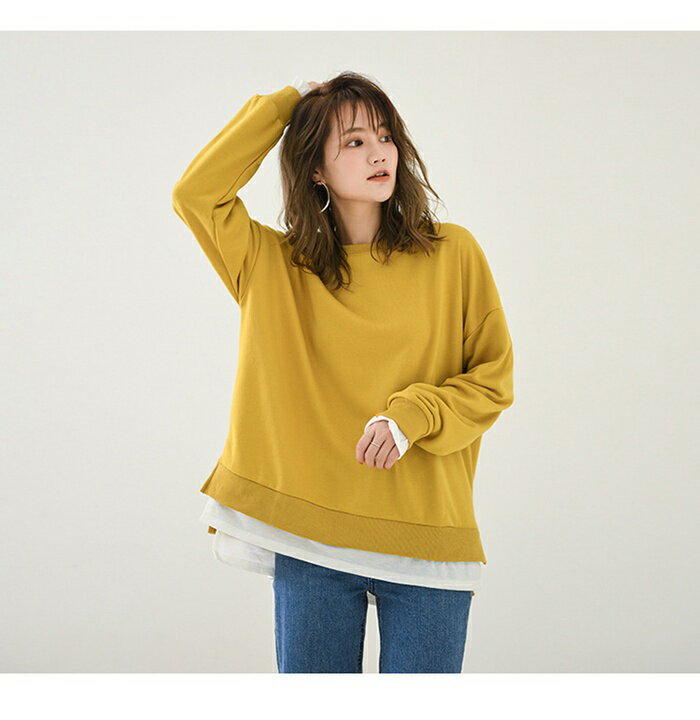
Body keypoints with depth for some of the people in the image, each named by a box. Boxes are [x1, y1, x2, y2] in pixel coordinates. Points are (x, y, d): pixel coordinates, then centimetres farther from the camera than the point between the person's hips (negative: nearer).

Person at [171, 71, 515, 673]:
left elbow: (493, 379, 4)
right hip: (308, 540, 1)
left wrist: (410, 417, -14)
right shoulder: (277, 267, 6)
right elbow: (196, 193, -3)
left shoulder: (452, 254, 2)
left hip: (426, 538, -1)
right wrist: (284, 104, 2)